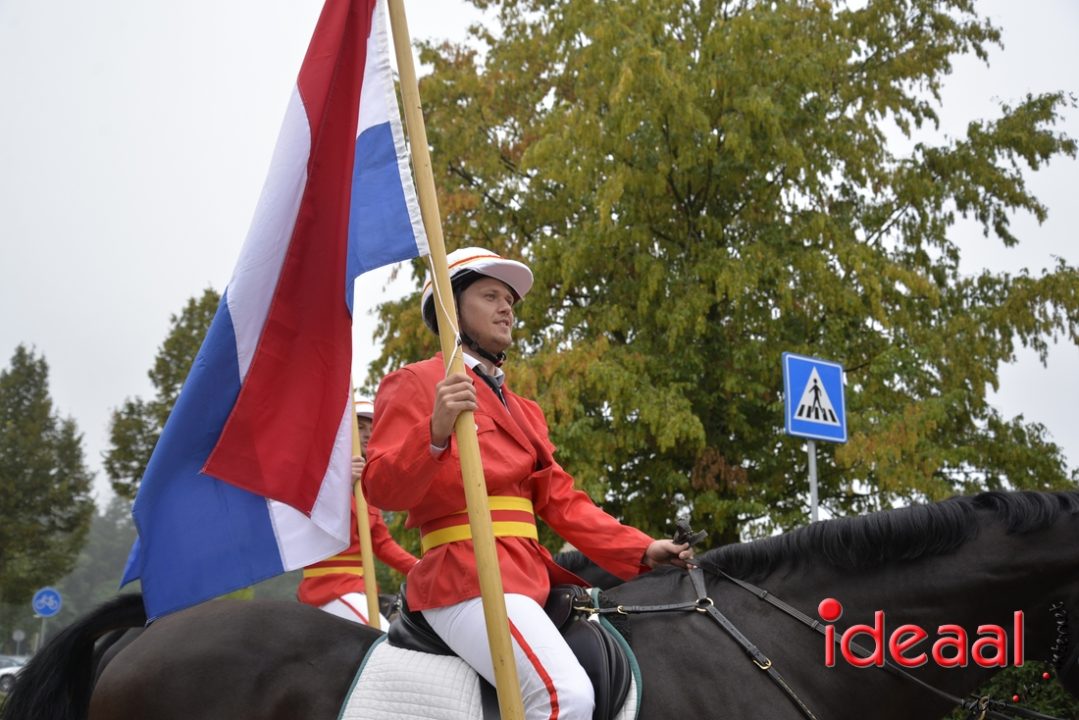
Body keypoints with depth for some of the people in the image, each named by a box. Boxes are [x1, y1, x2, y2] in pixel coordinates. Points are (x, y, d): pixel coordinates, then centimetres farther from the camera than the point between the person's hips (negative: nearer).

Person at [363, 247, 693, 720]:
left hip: (526, 572, 9)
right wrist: (435, 434, -29)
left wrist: (641, 551, 6)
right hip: (465, 573, -9)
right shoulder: (415, 384, 2)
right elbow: (382, 490, -10)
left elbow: (560, 500, 18)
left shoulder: (521, 409, 25)